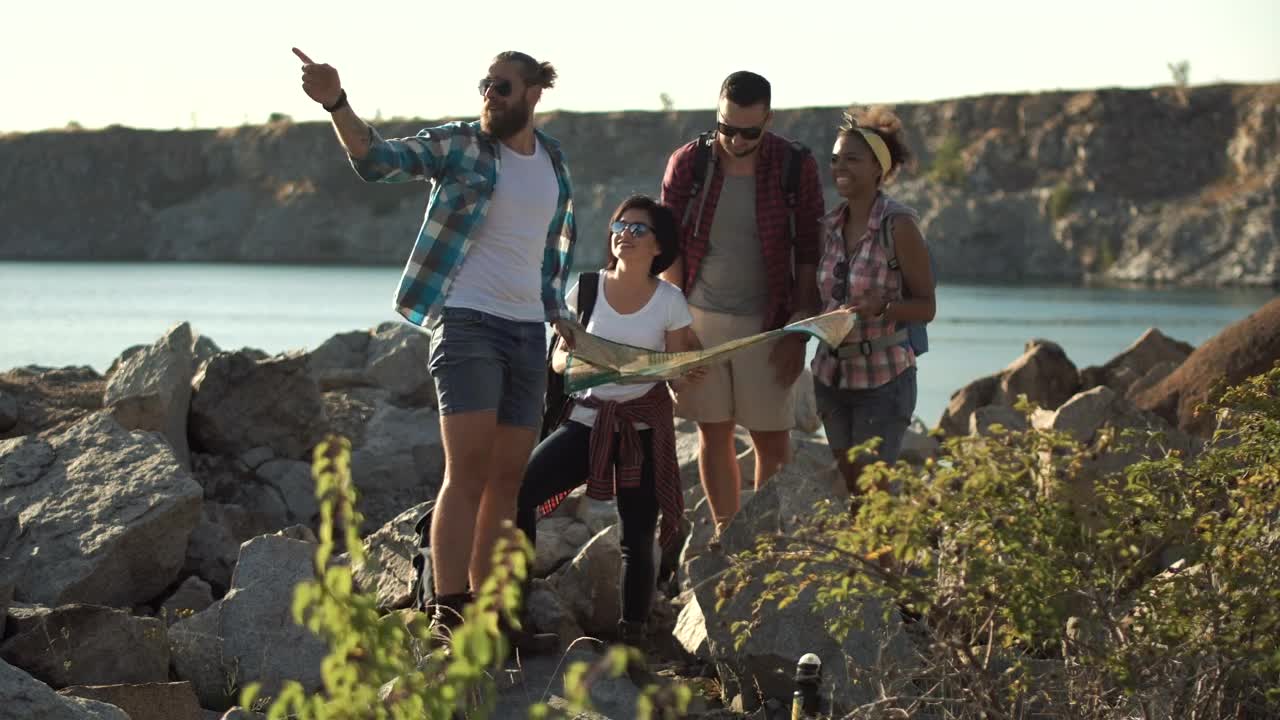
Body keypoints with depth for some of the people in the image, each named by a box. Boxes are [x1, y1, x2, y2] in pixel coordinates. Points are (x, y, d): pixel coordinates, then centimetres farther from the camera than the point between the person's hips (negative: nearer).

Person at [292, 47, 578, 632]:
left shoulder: (553, 161, 12)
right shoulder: (458, 145, -3)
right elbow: (379, 159, -18)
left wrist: (559, 315, 22)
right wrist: (336, 103, -33)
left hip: (527, 331, 6)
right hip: (467, 321, -6)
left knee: (509, 476, 7)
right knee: (468, 473, -15)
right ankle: (449, 617, -18)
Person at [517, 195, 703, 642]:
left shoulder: (669, 301, 1)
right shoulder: (586, 290, 3)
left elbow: (678, 373, 6)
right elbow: (558, 358, 7)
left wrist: (690, 376, -17)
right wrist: (571, 360, -16)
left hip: (644, 428, 0)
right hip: (587, 419, 0)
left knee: (637, 540, -1)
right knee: (517, 490, -21)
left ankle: (632, 635, 12)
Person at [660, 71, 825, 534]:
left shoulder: (796, 167, -6)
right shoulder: (687, 163, -2)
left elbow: (809, 254, -2)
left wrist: (799, 331, -7)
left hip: (764, 322, -2)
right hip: (700, 318, 2)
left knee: (772, 439, -1)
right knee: (713, 432, 6)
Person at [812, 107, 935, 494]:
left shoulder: (898, 225, -13)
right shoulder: (830, 226, 5)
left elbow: (926, 306, -8)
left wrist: (881, 306, -25)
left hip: (883, 378, -6)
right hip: (832, 373, 6)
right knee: (848, 487, 11)